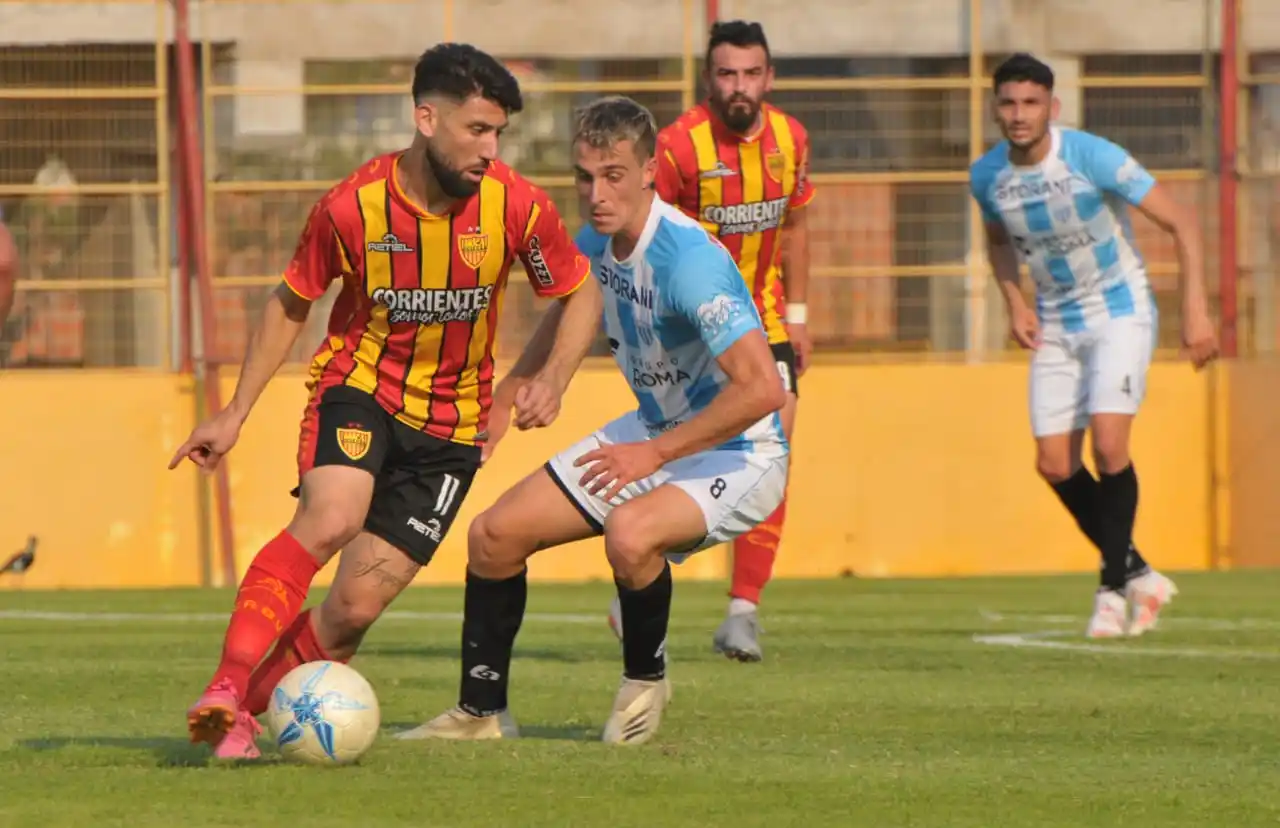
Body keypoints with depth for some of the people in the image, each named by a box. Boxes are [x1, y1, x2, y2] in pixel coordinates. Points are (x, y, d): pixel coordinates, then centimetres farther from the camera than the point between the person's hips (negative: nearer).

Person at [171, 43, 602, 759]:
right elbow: (291, 304, 2)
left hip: (451, 423, 2)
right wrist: (235, 415, 1)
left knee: (356, 607, -7)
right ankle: (226, 692, -34)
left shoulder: (516, 207, -13)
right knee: (329, 519, -32)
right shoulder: (352, 208, -15)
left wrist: (551, 380, -14)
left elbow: (581, 294, 4)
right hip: (359, 386, -2)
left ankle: (252, 709, 12)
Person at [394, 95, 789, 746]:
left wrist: (654, 455, -27)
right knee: (494, 535, 3)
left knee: (629, 534, -37)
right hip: (653, 434, 8)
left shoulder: (689, 259, -29)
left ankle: (645, 678, -7)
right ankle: (480, 712, 21)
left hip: (735, 454, -8)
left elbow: (761, 389, -34)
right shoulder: (592, 247, -3)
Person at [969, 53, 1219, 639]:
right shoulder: (986, 175, -6)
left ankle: (1114, 585, -6)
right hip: (1056, 326, 5)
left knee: (1108, 445, -21)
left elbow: (1179, 223, -16)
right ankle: (1138, 575, 16)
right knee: (1055, 464, -2)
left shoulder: (1092, 157, -21)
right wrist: (1014, 304, 1)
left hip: (1120, 313, -5)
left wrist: (1195, 311, -22)